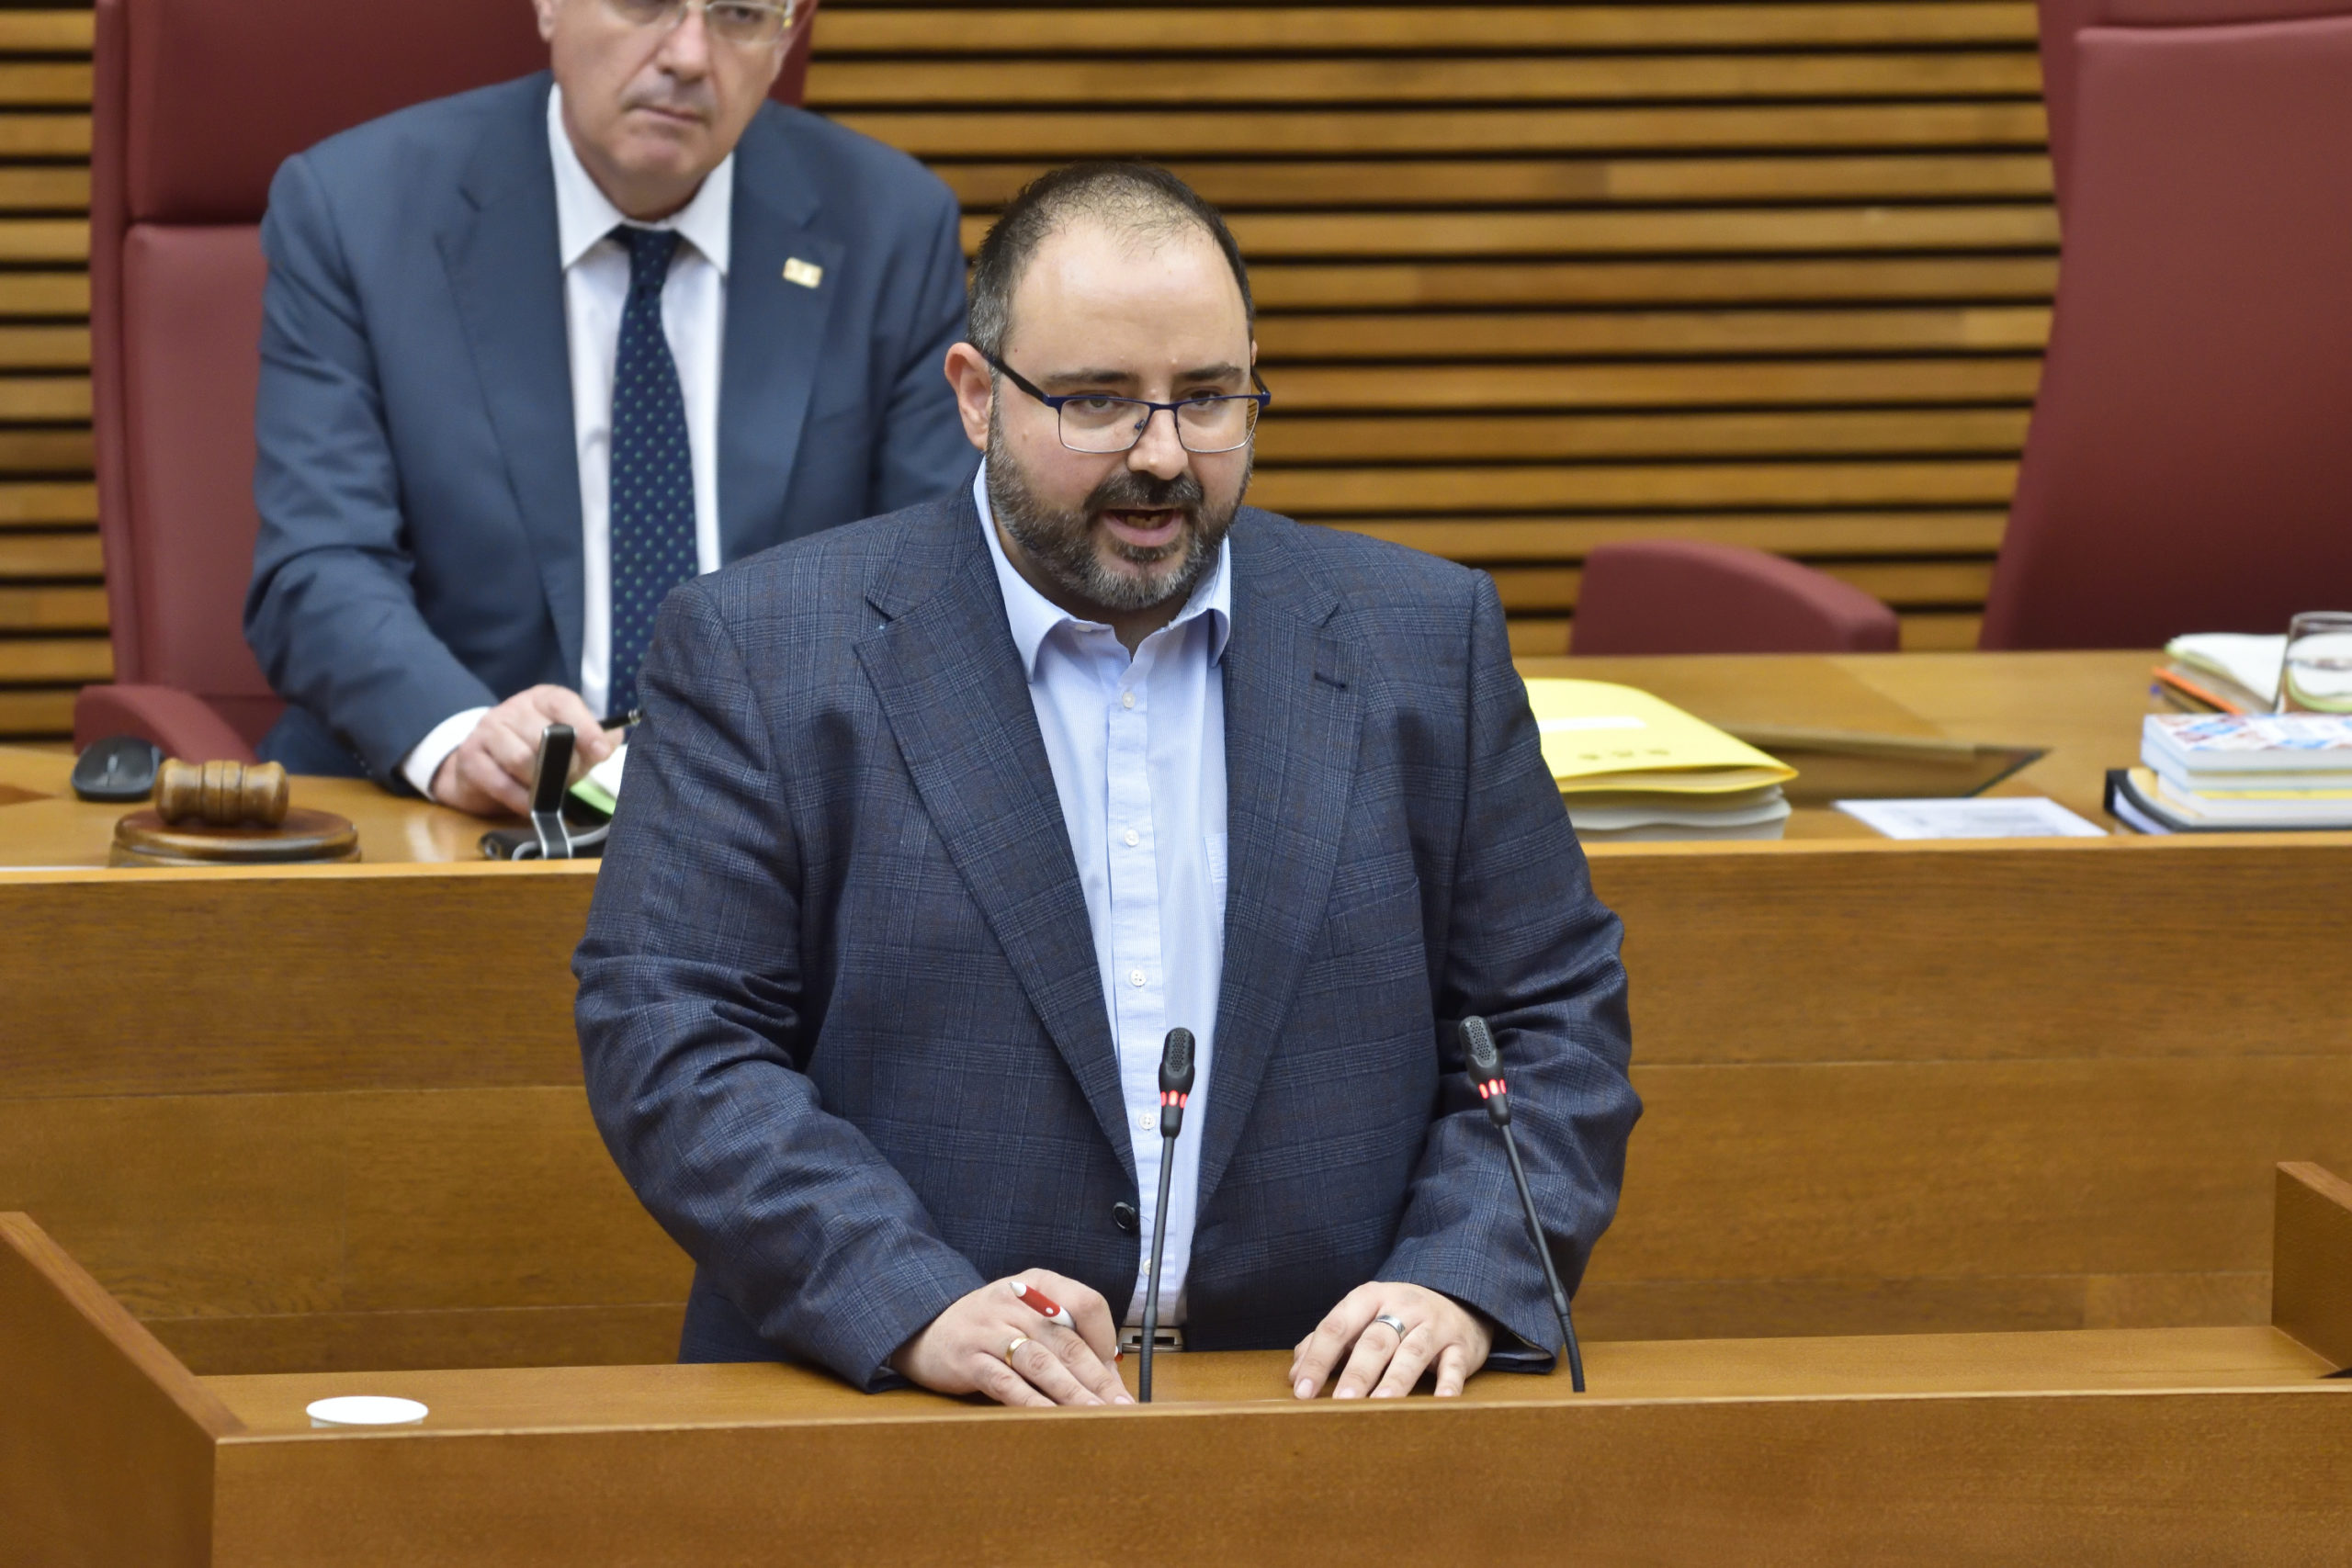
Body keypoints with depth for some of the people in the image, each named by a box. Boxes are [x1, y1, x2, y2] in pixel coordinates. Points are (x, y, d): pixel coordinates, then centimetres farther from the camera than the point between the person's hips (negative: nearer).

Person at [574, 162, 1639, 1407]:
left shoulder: (1423, 639, 13)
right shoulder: (757, 650, 5)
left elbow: (1556, 1020, 15)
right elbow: (668, 1039, -1)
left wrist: (1460, 1282, -4)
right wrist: (917, 1307, -15)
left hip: (1325, 1406, 2)